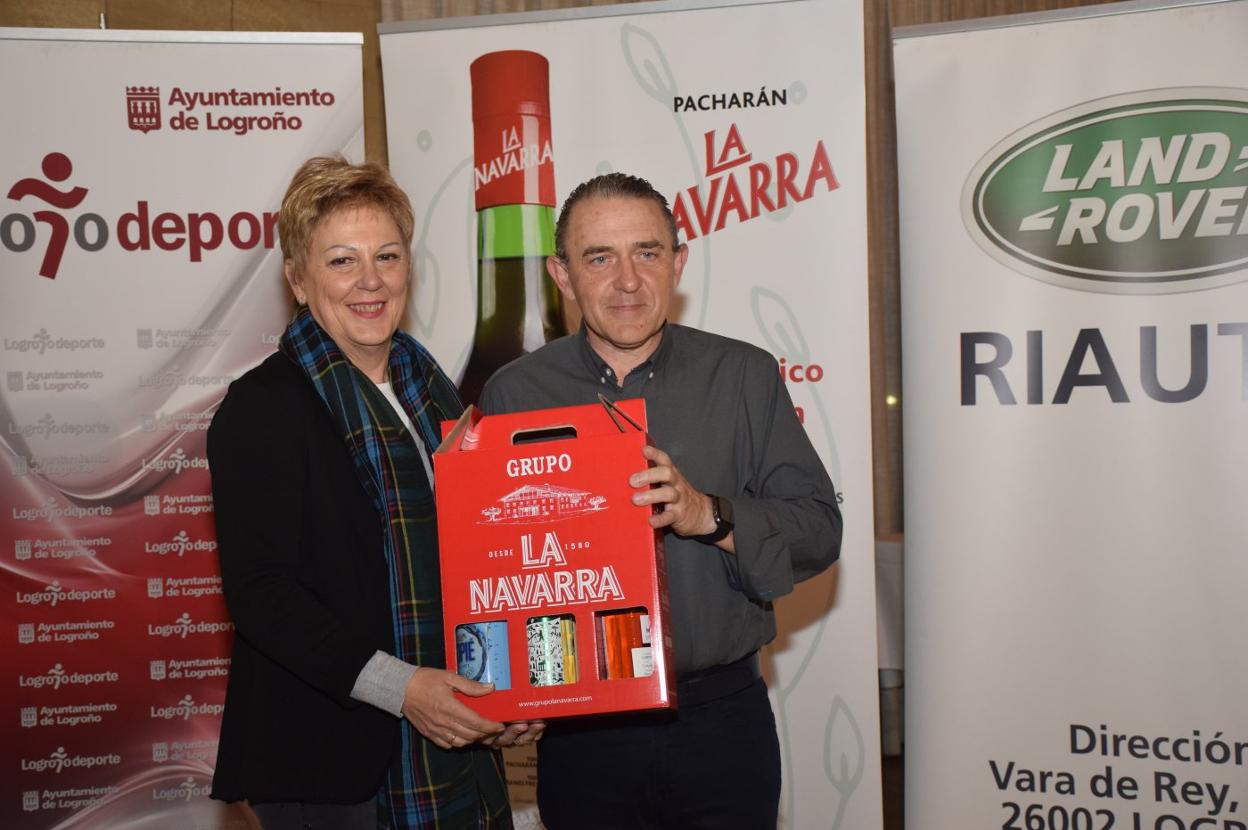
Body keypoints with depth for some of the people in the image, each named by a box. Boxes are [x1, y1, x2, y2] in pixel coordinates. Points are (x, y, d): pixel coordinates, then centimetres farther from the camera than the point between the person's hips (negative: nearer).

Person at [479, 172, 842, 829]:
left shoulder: (743, 375, 0)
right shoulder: (512, 393, 1)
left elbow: (818, 529, -3)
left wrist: (710, 516, -20)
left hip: (722, 723, 0)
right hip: (582, 735, 0)